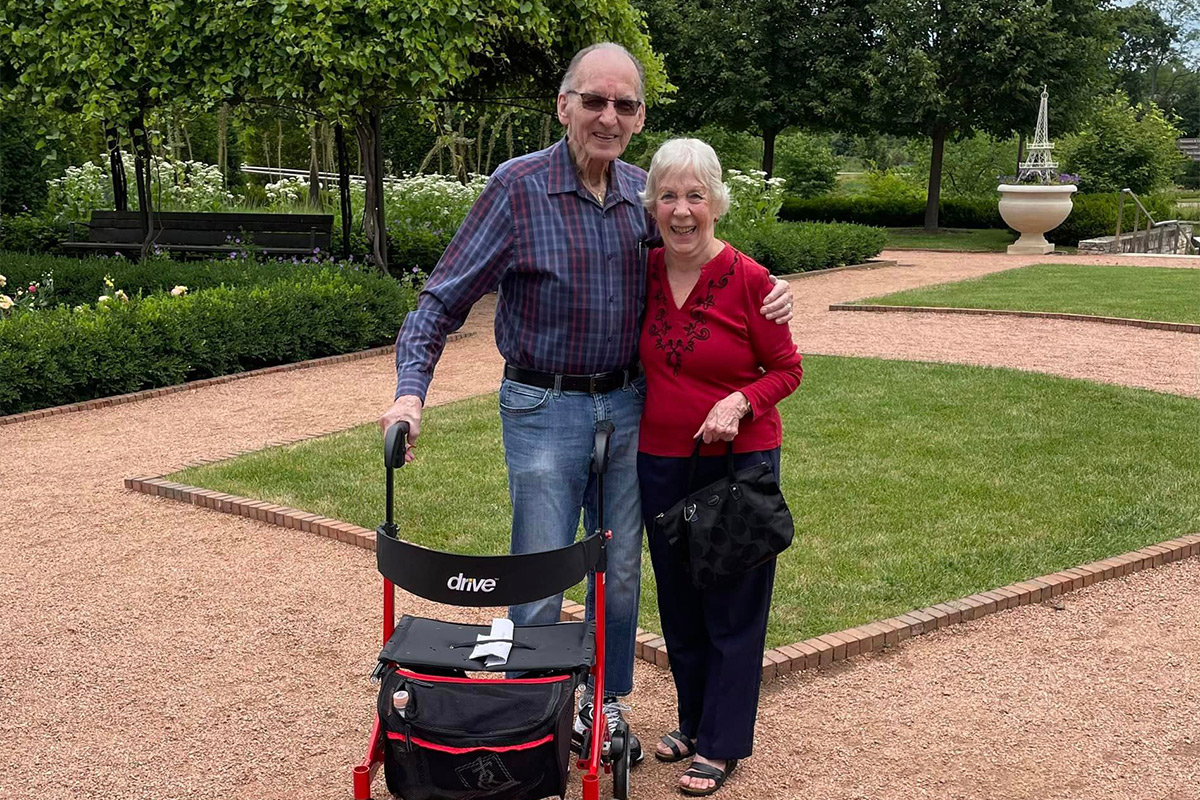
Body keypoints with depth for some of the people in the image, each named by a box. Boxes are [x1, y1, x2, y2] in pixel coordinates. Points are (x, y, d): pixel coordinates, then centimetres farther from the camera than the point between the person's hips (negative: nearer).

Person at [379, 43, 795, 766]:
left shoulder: (644, 191, 2)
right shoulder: (518, 187, -11)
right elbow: (446, 298, -9)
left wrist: (766, 295, -2)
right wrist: (411, 388, -22)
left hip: (629, 404, 5)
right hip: (544, 409, -4)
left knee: (622, 571, 14)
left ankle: (605, 707, 33)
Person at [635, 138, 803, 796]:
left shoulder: (748, 280, -14)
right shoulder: (644, 272, -1)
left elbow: (786, 370, -6)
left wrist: (740, 402, -22)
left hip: (738, 460, -5)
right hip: (661, 462, 5)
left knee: (733, 606, 6)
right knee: (678, 603, 17)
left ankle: (721, 744, 21)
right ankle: (694, 720, 36)